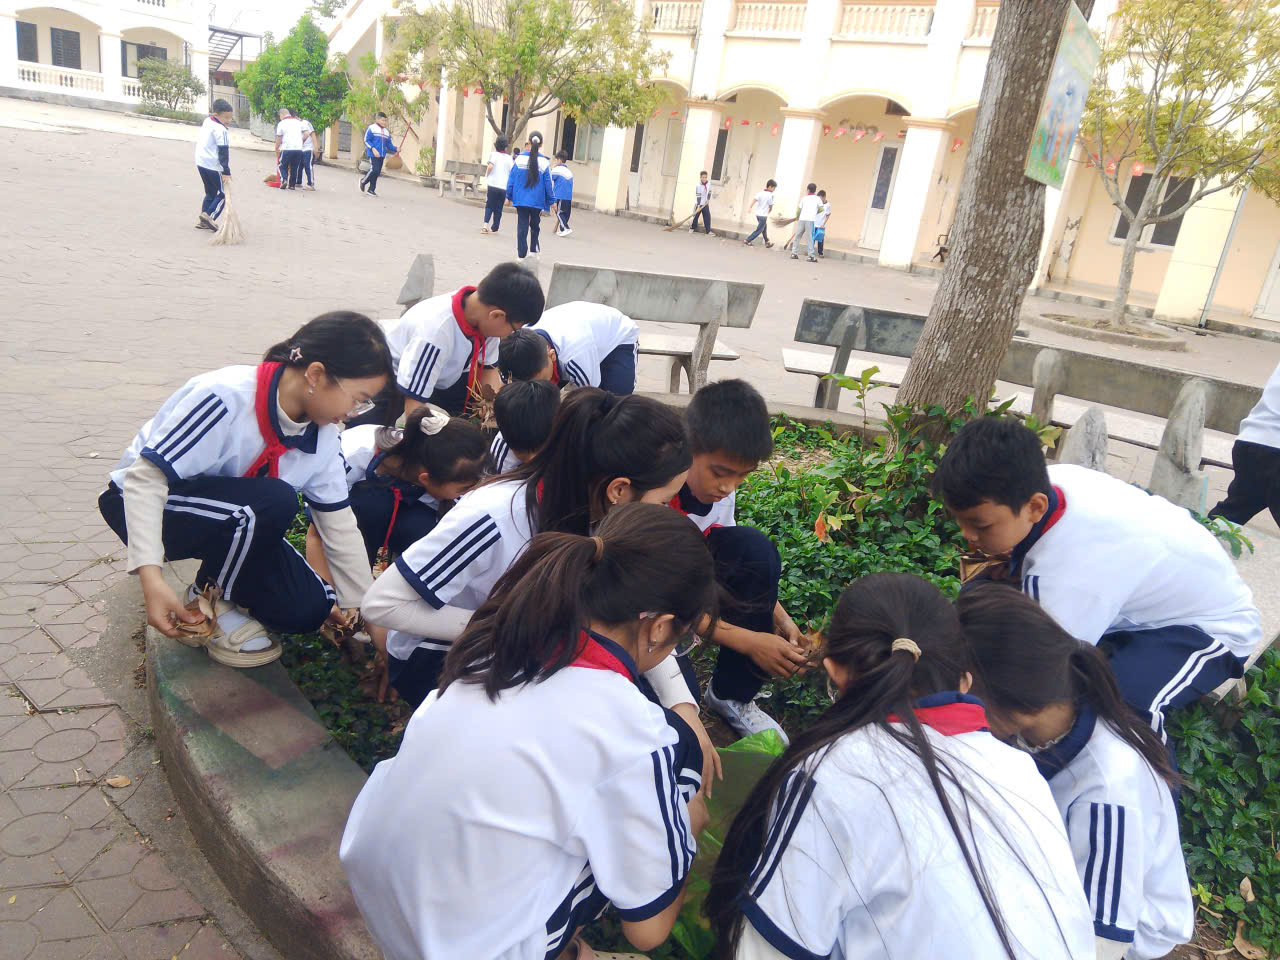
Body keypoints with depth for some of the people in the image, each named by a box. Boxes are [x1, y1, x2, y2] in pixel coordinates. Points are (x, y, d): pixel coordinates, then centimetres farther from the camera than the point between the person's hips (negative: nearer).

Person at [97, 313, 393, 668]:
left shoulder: (322, 436, -10)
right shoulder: (226, 398, -32)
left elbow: (339, 525, -3)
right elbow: (145, 478, -30)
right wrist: (152, 577, -40)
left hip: (238, 522, 6)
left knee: (307, 610, -14)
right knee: (273, 502, -34)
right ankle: (206, 604, -8)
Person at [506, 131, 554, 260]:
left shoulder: (519, 159, -4)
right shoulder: (544, 162, -7)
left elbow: (511, 179, 0)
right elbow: (548, 184, -2)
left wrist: (509, 196, 11)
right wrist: (550, 201, 7)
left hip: (521, 200, 0)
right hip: (537, 201, 0)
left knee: (522, 227, 5)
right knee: (535, 226, 19)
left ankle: (522, 255, 5)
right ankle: (533, 251, 18)